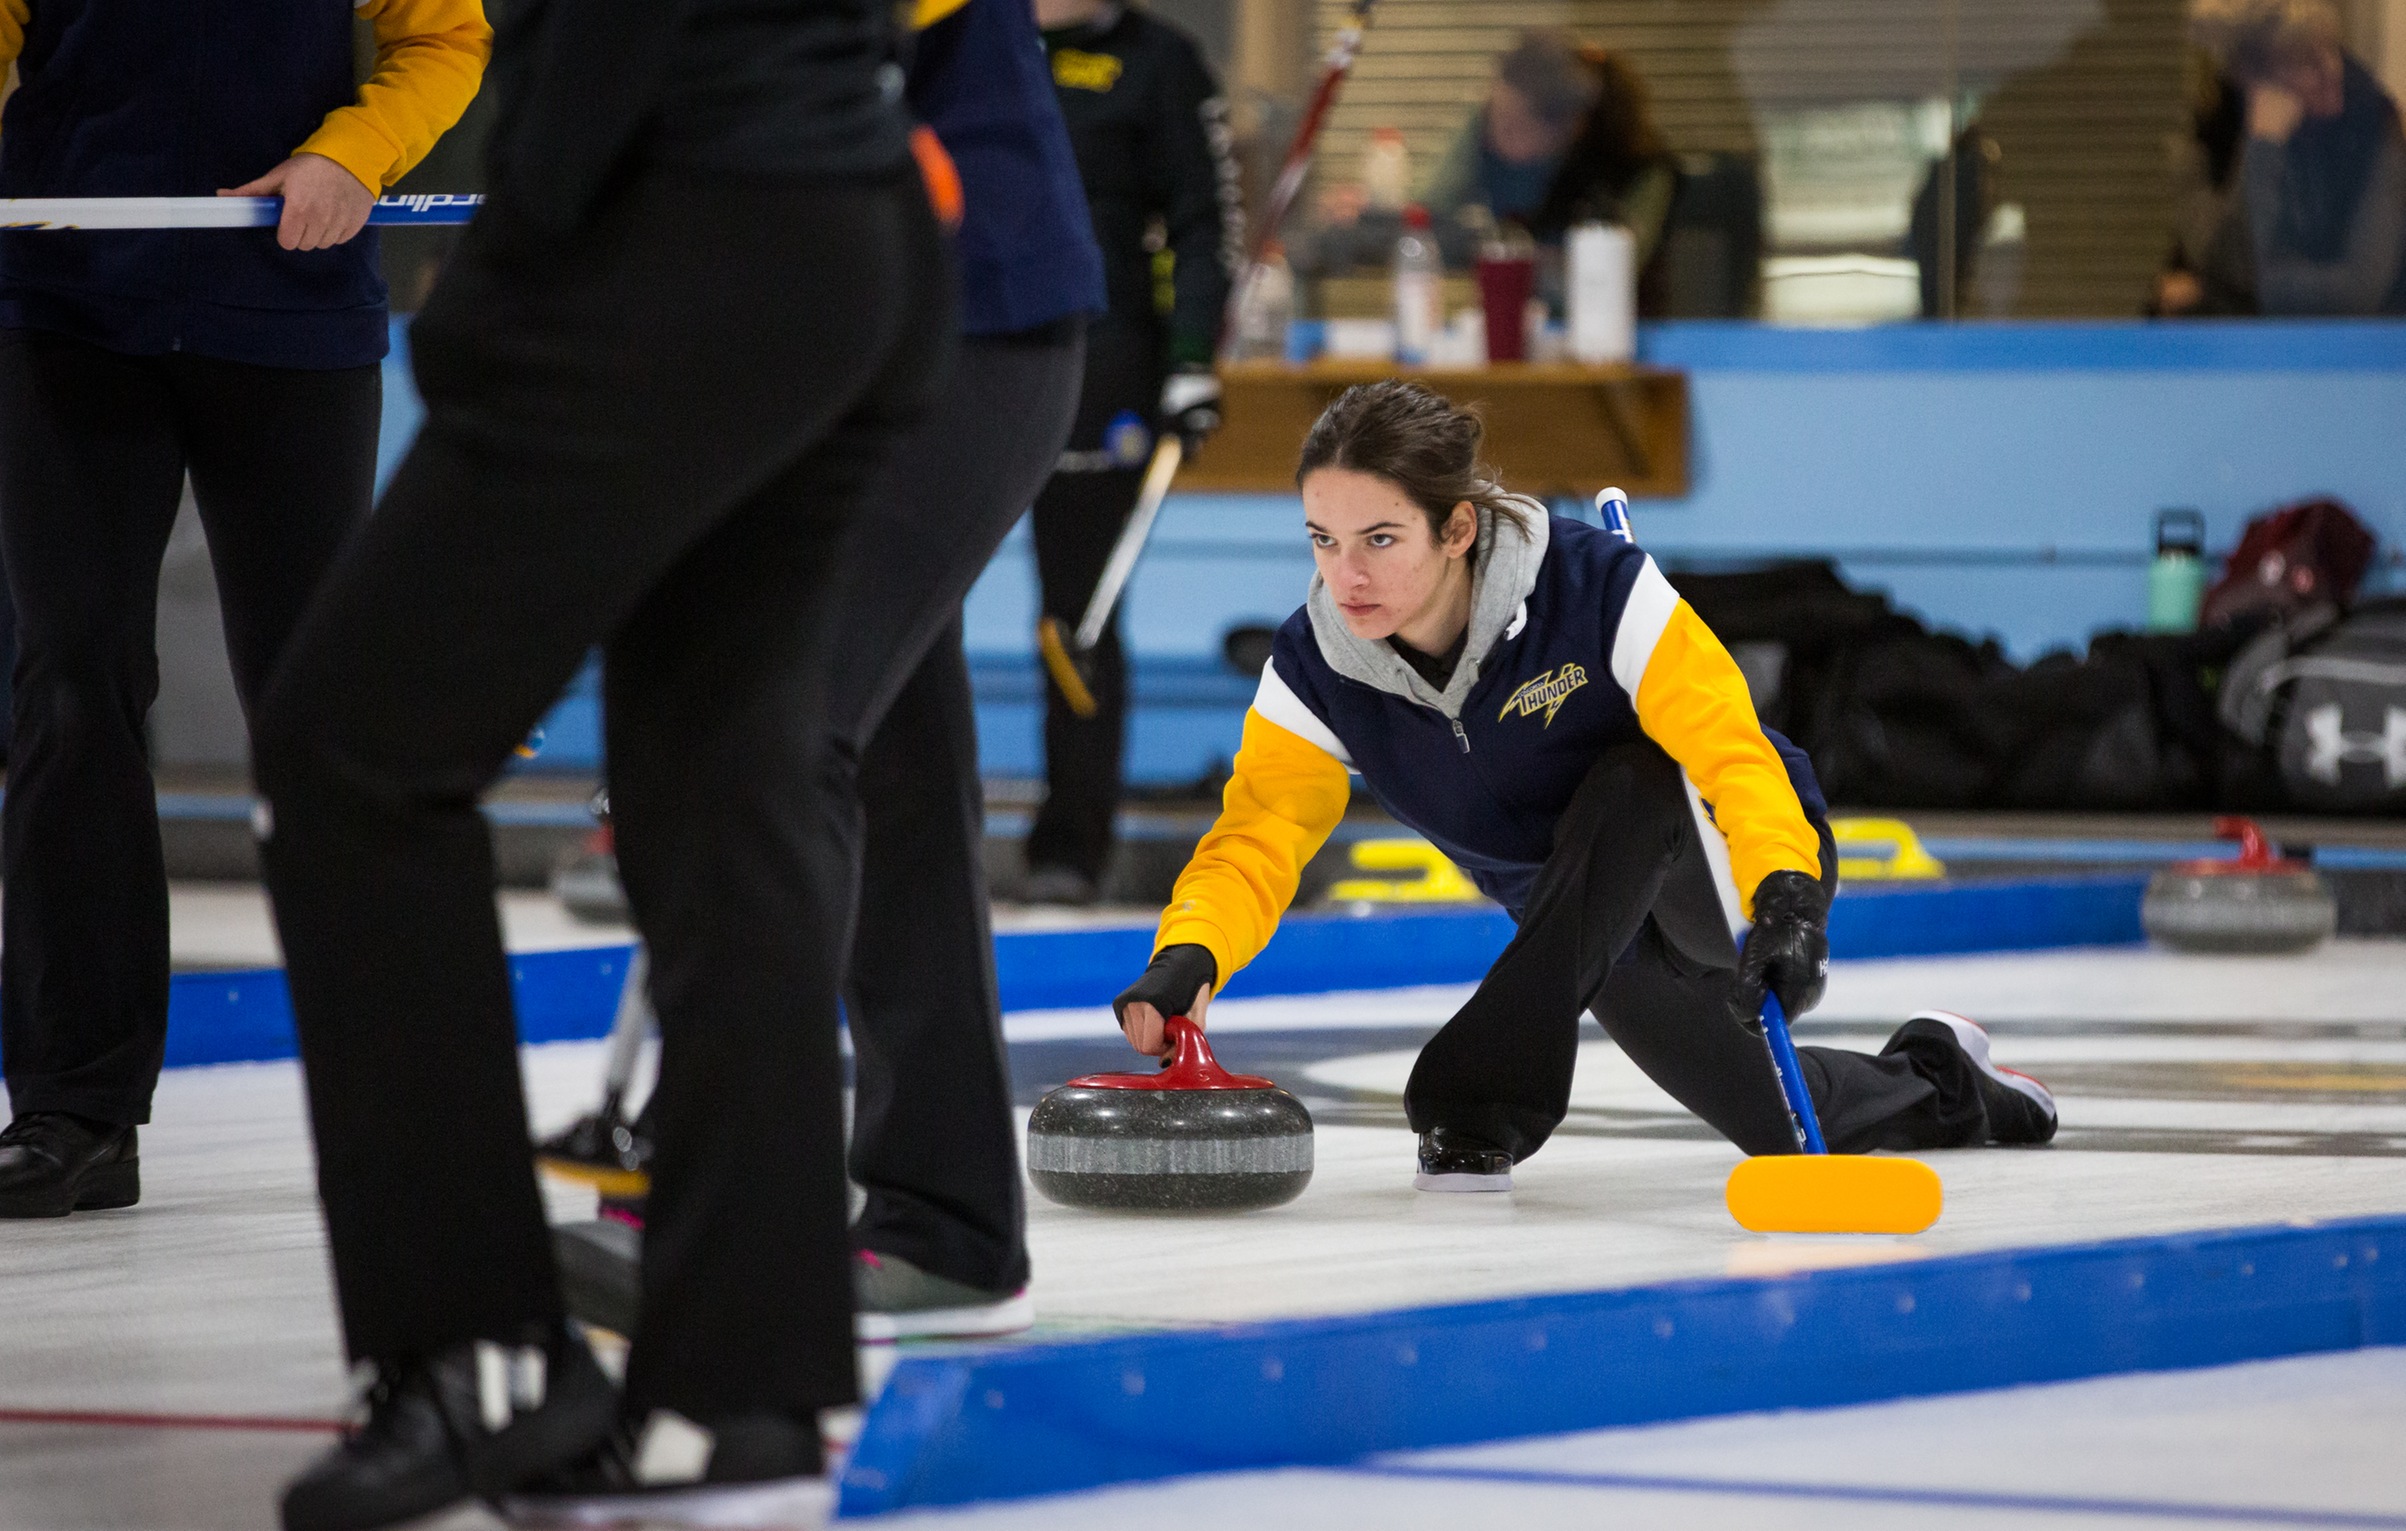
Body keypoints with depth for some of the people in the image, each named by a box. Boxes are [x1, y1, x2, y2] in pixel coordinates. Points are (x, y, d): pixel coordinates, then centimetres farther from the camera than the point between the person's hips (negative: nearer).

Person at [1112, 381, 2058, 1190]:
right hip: (1593, 928, 6)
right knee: (1785, 1125, 5)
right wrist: (1188, 958, -47)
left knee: (1629, 783, -38)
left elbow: (1731, 749, -38)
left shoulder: (1592, 583, -33)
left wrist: (1786, 901, -55)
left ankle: (1489, 1101, -35)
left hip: (1744, 861, -6)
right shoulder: (1315, 668, -19)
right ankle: (1937, 1087, 38)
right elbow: (1257, 838, -26)